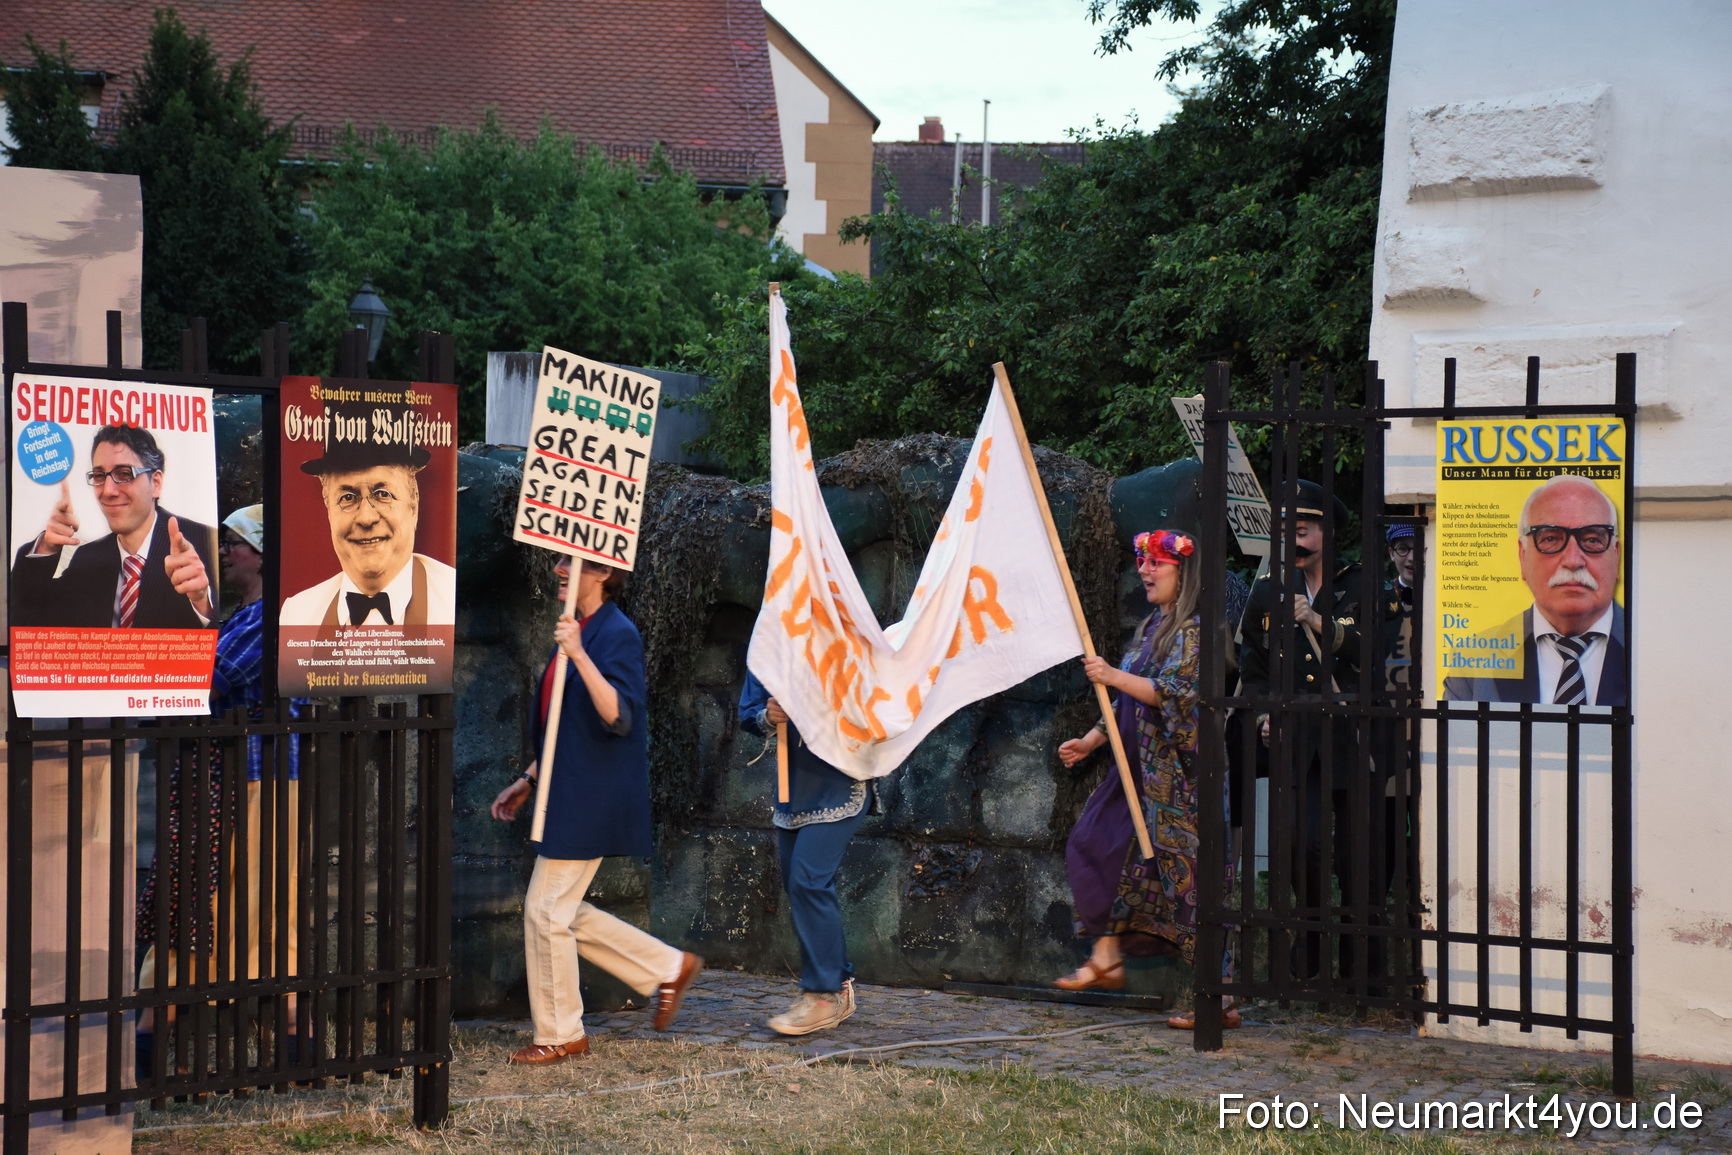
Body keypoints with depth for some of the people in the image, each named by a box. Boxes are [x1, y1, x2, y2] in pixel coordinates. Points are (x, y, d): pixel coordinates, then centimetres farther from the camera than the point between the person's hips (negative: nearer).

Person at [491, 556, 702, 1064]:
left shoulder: (618, 634, -15)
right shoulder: (576, 630, 15)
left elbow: (618, 717, -28)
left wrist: (578, 656, -36)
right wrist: (528, 780, 22)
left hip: (591, 800, -10)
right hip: (567, 795, 10)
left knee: (547, 911, -4)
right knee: (562, 913, 13)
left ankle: (560, 1036, 10)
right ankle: (669, 968, 24)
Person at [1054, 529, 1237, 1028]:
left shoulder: (1194, 629, -11)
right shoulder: (1152, 627, 17)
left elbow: (1176, 692, -23)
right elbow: (1131, 705, 21)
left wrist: (1115, 677, -25)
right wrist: (1091, 741, 14)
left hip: (1176, 774, -10)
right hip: (1142, 770, 10)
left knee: (1185, 875, -10)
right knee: (1093, 847, 9)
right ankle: (1107, 958, 18)